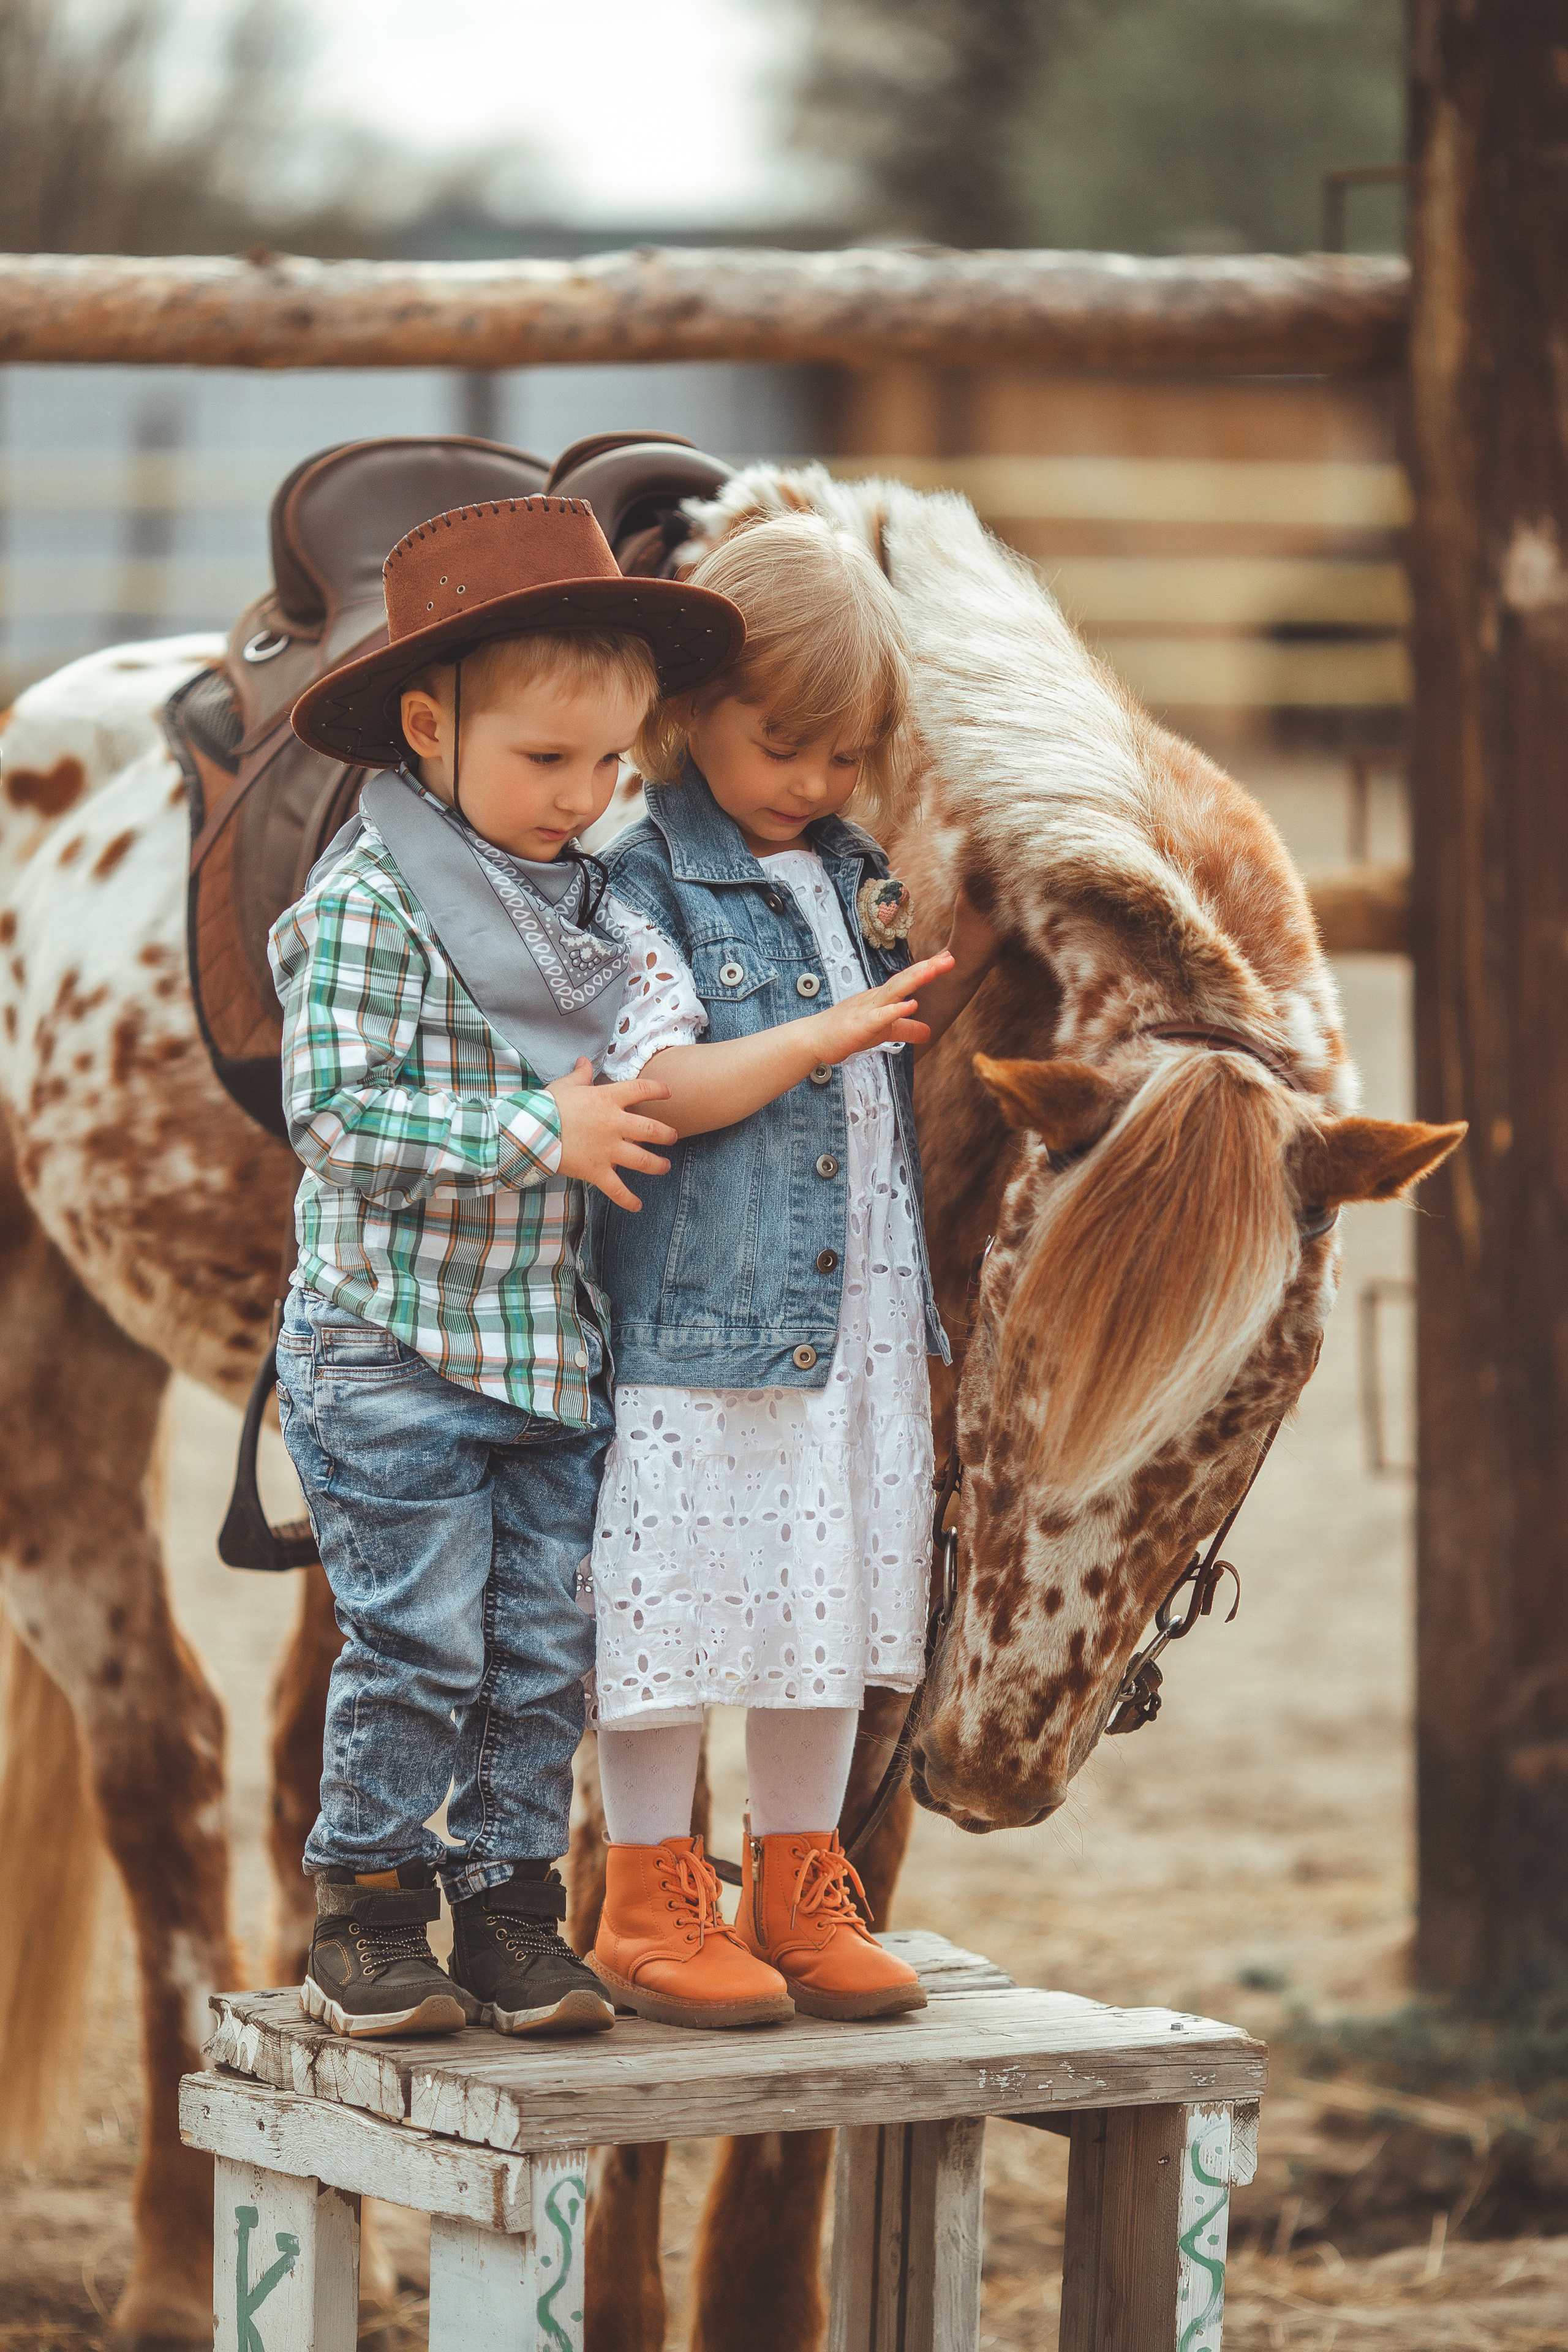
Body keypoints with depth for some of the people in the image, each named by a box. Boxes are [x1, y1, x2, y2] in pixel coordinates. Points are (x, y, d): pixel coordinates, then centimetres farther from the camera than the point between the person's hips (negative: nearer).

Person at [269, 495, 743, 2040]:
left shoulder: (583, 895, 10)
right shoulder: (366, 903, -12)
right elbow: (337, 1117, -18)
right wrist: (542, 1134, -19)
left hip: (554, 1355, 6)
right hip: (394, 1351, -6)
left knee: (542, 1652, 7)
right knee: (416, 1648, -4)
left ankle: (508, 1906, 16)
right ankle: (366, 1920, 8)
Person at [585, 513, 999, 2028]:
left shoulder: (852, 874, 13)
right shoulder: (645, 884, -9)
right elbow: (651, 1089, -18)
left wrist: (977, 935, 9)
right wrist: (822, 1036, -23)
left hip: (855, 1313, 7)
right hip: (697, 1310, -7)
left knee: (829, 1597, 11)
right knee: (677, 1606, -1)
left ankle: (797, 1892, 21)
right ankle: (650, 1906, 9)